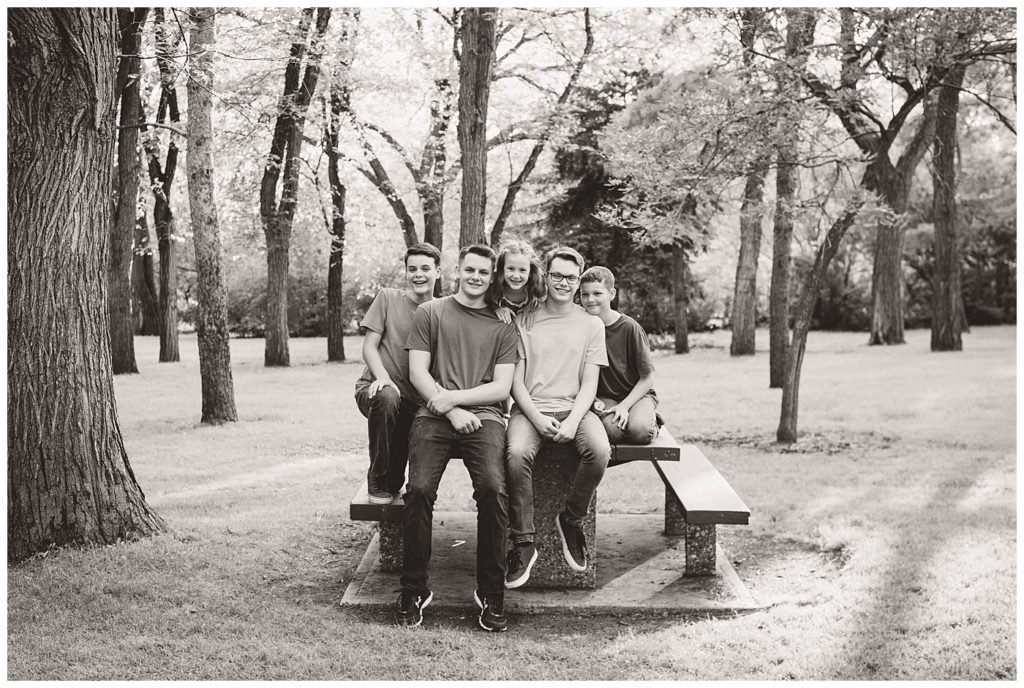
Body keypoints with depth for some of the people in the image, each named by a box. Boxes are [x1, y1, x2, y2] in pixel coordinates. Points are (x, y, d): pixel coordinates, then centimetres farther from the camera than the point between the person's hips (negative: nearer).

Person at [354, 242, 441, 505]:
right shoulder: (388, 298, 5)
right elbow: (369, 346, 0)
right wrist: (383, 377, -18)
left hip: (414, 400, 1)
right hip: (376, 388, -1)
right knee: (387, 396, -38)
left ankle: (392, 483, 12)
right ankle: (377, 480, -17)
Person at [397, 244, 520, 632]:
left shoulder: (502, 327, 18)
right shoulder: (431, 313, 17)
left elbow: (501, 387, 8)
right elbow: (418, 372, 8)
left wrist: (453, 397, -6)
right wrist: (450, 410, -6)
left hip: (483, 415, 0)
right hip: (434, 415, 0)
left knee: (493, 488, -27)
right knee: (420, 489, -25)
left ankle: (490, 593, -14)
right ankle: (413, 591, -9)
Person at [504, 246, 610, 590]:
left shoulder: (591, 324, 10)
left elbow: (589, 383, 4)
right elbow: (516, 381, 3)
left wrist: (573, 421, -14)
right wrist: (537, 419, -13)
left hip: (574, 407, 1)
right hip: (531, 408, -1)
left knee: (599, 450, -31)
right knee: (517, 453, -33)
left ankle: (571, 520, -5)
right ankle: (523, 544, -20)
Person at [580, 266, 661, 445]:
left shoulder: (630, 328, -10)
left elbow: (647, 378, -6)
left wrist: (624, 405, -16)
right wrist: (593, 400, -12)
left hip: (637, 394, -1)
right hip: (604, 397, 1)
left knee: (639, 431, -31)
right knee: (611, 430, -32)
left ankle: (651, 419, 3)